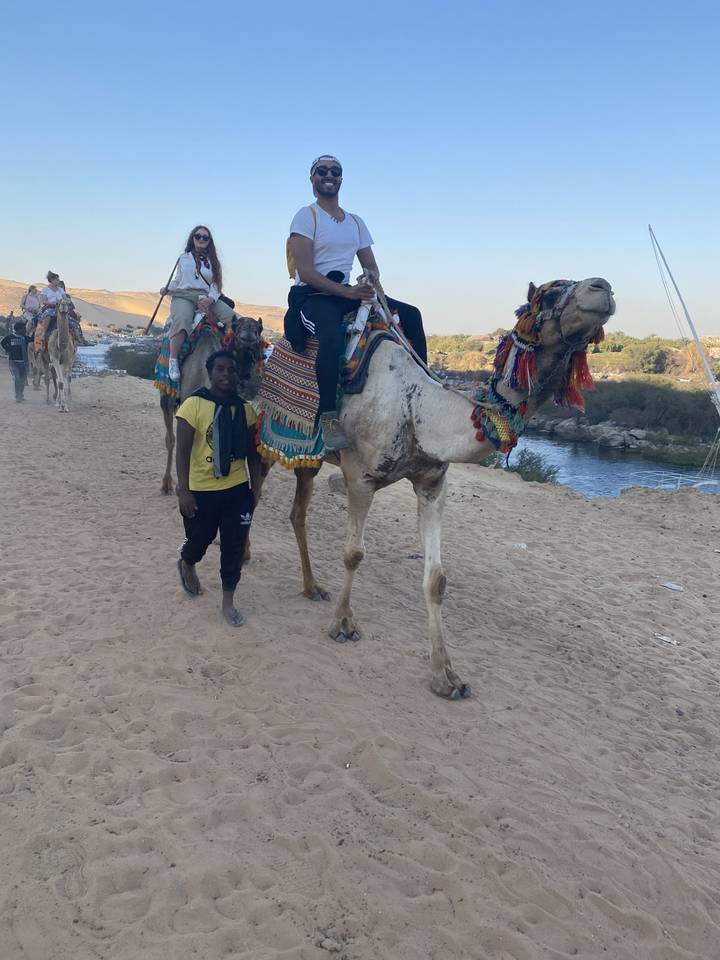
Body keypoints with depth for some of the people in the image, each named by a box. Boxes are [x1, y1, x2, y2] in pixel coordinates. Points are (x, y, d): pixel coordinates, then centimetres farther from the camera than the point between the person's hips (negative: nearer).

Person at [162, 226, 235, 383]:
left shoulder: (213, 262, 19)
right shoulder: (183, 258, 19)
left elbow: (216, 285, 9)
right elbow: (176, 280, 23)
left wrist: (210, 299, -12)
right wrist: (167, 288, 1)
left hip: (206, 298, 2)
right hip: (183, 296, -2)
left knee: (231, 317, -25)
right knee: (182, 319, -37)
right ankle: (173, 360, -34)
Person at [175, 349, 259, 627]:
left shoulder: (244, 409, 1)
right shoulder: (194, 404, -13)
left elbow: (251, 451, 11)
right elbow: (182, 452, -12)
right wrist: (183, 490, -16)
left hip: (237, 489, 3)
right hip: (202, 490, -3)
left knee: (234, 546, 8)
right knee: (200, 539, 14)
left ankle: (228, 602, 24)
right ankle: (186, 565, 51)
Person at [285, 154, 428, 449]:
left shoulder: (356, 222, 17)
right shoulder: (307, 216, -3)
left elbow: (371, 266, 18)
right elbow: (305, 272, -14)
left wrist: (372, 275, -8)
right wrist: (346, 292, -22)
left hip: (347, 293, 7)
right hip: (312, 296, -7)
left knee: (410, 314, -3)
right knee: (332, 337, -40)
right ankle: (328, 416, -35)